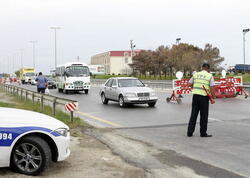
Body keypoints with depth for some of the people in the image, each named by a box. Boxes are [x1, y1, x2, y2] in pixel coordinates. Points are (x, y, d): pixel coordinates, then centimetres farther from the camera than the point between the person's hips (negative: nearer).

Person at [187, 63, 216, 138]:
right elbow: (211, 89, -7)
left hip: (195, 95, 3)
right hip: (204, 96, -3)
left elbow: (190, 84, 13)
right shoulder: (210, 76, -2)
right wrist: (213, 98, 2)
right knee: (204, 115, 5)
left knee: (193, 114, 8)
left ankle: (190, 132, 8)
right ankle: (203, 133, 11)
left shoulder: (196, 74, 8)